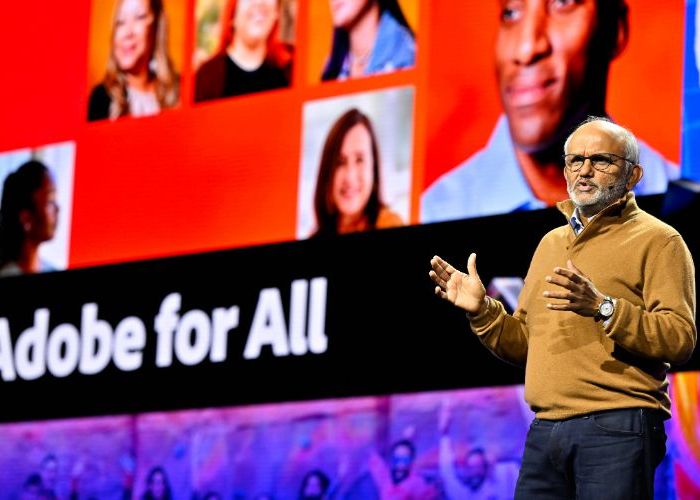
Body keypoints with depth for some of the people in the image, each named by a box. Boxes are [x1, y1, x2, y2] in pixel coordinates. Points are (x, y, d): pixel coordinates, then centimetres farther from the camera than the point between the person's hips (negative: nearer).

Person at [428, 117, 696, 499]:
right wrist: (482, 311, 6)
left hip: (616, 428, -6)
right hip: (545, 429, 6)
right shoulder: (551, 242, 22)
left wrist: (604, 307, -23)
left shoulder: (657, 239, 1)